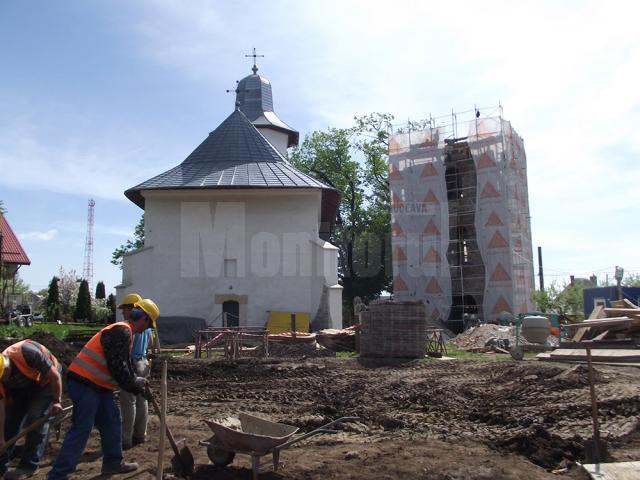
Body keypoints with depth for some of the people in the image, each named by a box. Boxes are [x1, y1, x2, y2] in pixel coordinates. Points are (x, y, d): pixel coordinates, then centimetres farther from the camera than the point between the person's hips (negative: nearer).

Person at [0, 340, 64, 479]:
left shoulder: (27, 353, -40)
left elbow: (55, 376, -27)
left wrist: (56, 401, -17)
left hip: (46, 381, -5)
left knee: (36, 419, -14)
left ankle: (28, 466, -4)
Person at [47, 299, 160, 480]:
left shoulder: (125, 333, 16)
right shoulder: (121, 331, -17)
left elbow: (124, 367, 22)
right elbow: (118, 367, -22)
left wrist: (139, 387, 17)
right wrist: (138, 383, -7)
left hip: (99, 385, 11)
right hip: (84, 383, -10)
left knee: (111, 422, 14)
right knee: (82, 429, -8)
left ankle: (113, 462, 26)